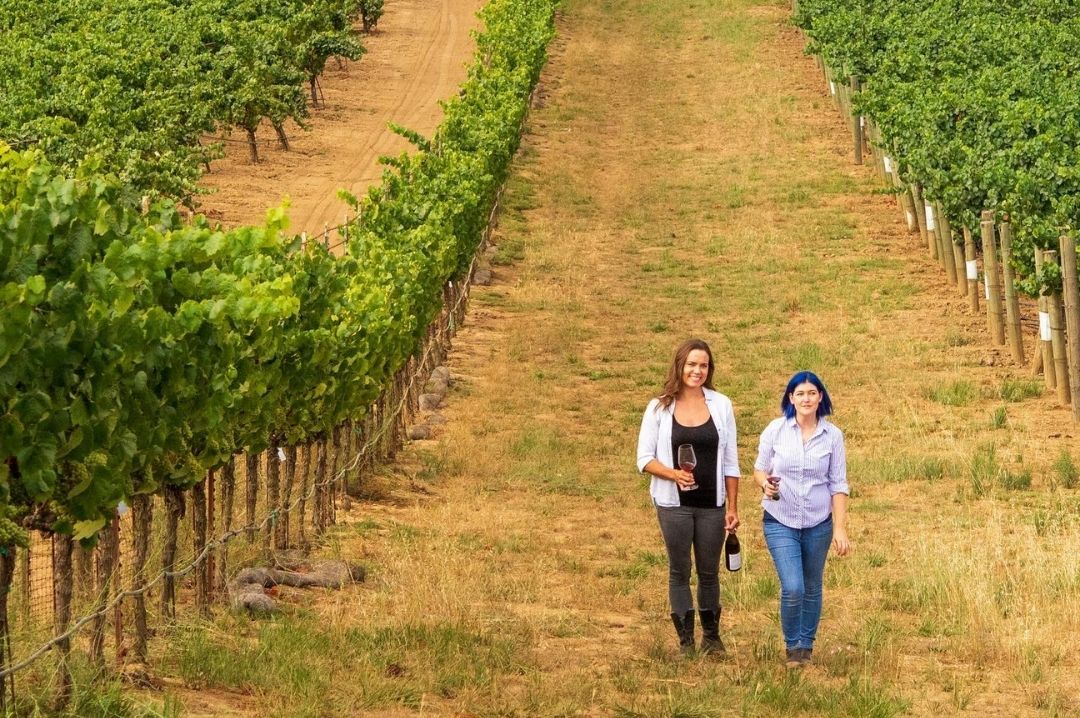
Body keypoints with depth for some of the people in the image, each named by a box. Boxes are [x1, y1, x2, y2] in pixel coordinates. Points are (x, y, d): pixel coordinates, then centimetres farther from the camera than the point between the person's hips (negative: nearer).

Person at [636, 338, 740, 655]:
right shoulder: (660, 408, -1)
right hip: (674, 504, -1)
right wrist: (673, 474, -19)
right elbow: (644, 458, -1)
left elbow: (730, 462, 6)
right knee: (679, 572, 5)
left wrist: (732, 507, 4)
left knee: (709, 571, 9)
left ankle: (712, 636, 23)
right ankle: (685, 639, 13)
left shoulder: (721, 405, 3)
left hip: (712, 504, 1)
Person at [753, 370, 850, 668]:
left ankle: (807, 645, 31)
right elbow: (759, 468, 6)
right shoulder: (775, 430, -5)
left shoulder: (833, 435, -2)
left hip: (818, 523, 2)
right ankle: (793, 646, 8)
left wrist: (840, 528, -4)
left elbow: (838, 485, 0)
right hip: (780, 521, -2)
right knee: (793, 588, -14)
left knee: (812, 588, 12)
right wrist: (765, 483, -17)